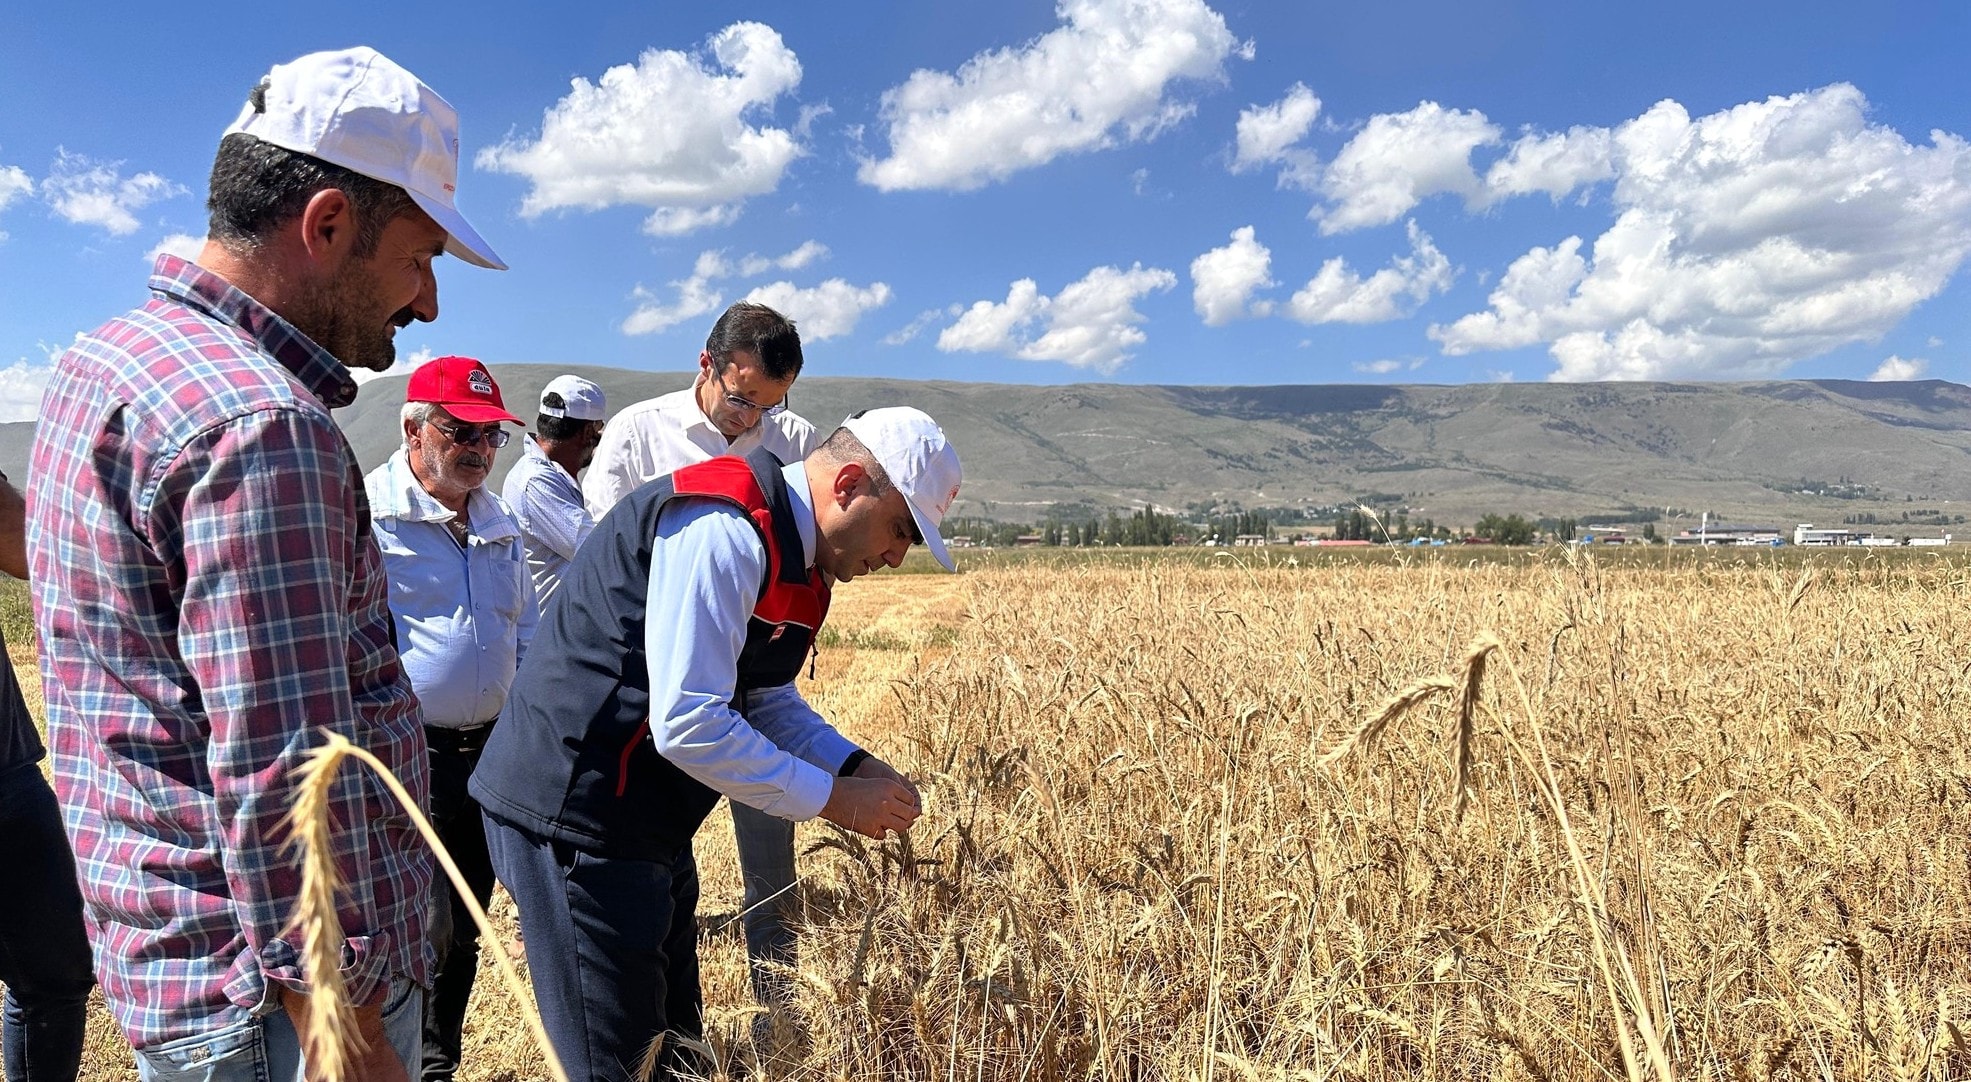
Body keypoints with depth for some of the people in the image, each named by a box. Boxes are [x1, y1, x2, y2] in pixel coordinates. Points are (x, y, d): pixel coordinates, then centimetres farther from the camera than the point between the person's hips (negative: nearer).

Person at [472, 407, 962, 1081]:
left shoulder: (793, 552, 9)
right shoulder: (724, 530, -24)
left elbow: (768, 701, 18)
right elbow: (688, 724, -28)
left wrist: (854, 766, 2)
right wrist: (832, 798, -18)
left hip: (644, 822, 10)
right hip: (574, 815, -10)